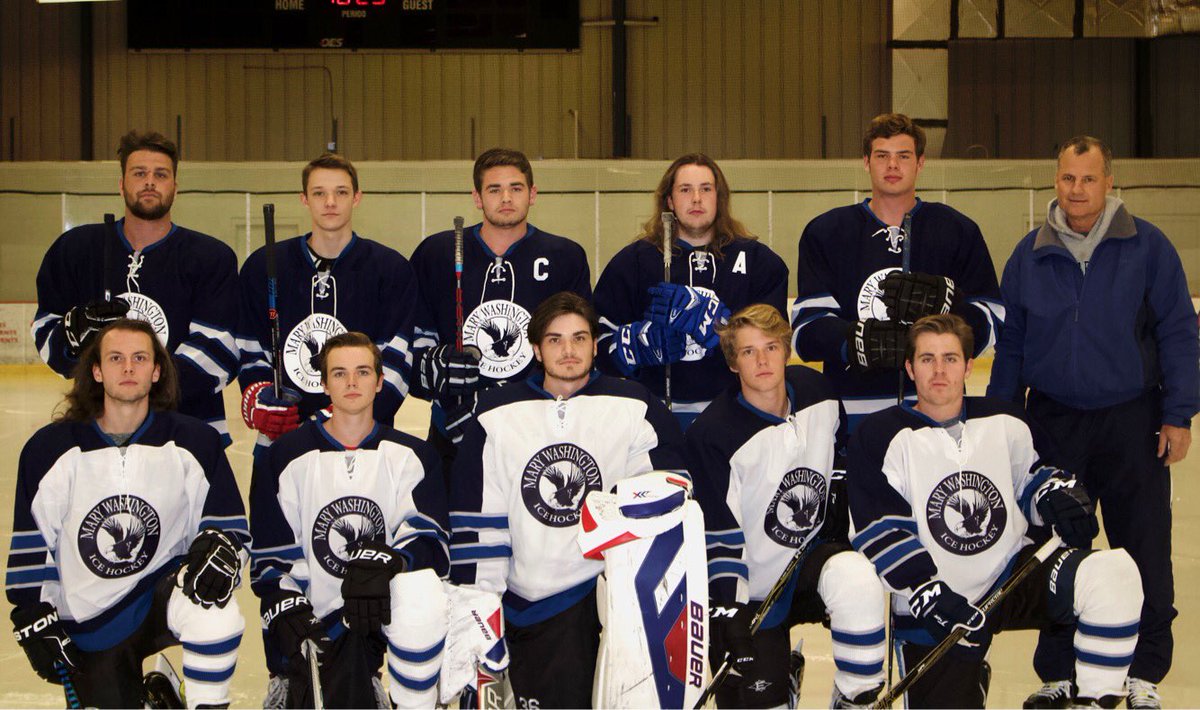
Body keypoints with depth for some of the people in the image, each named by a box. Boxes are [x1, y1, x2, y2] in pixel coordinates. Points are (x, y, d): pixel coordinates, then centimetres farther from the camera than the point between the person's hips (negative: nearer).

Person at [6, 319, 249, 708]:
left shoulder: (194, 442, -4)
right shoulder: (51, 448, -4)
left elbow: (229, 525, 1)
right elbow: (31, 544, 3)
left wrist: (218, 547, -21)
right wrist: (36, 620, -2)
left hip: (162, 588, -1)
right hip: (89, 629, 2)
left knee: (216, 612, -34)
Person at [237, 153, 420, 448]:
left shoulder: (392, 268, 3)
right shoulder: (263, 266, 10)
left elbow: (396, 359, -4)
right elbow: (249, 353, 11)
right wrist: (258, 396, -9)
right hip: (281, 440, 2)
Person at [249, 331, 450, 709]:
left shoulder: (412, 456, 3)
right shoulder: (285, 457, 3)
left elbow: (431, 539, -9)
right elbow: (270, 555, 4)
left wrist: (383, 561, -28)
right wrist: (287, 612, -12)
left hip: (377, 609, 0)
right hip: (311, 616, 1)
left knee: (421, 592, -34)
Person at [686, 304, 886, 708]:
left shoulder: (818, 394, -4)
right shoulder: (712, 434, -19)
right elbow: (719, 538, -17)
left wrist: (840, 544, 9)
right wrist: (729, 621, -19)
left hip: (811, 553, 3)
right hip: (750, 587, -3)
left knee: (858, 581, -30)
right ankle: (778, 666, 30)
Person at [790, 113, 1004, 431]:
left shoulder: (959, 232, 9)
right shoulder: (825, 232, 8)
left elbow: (990, 324, 2)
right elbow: (806, 329, -3)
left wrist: (945, 301, -18)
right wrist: (860, 340, -23)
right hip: (852, 413, 0)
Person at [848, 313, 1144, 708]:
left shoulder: (1005, 423, 4)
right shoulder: (881, 438, -9)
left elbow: (1032, 473, 20)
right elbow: (880, 535, -14)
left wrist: (1059, 496, -5)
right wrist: (933, 598, -24)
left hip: (1014, 574, 2)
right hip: (932, 615, -2)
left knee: (1113, 573, -23)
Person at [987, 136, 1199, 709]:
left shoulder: (1147, 247, -4)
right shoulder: (1030, 255, 3)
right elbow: (1009, 345, 8)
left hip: (1131, 422, -2)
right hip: (1053, 420, 2)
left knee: (1144, 551, 2)